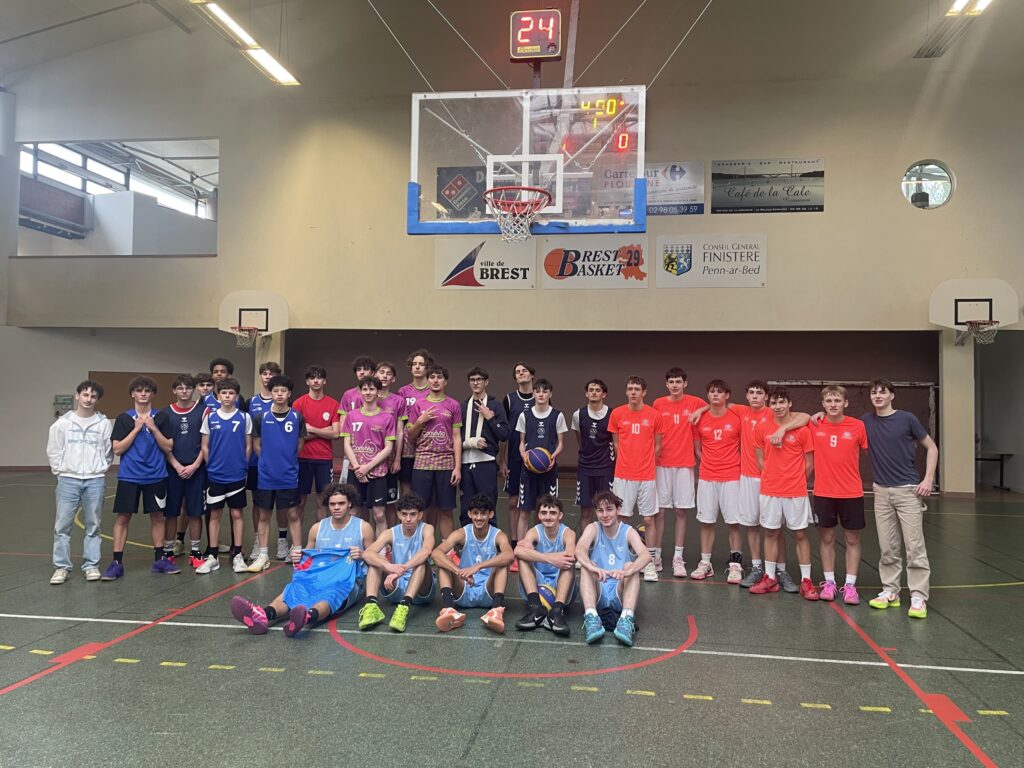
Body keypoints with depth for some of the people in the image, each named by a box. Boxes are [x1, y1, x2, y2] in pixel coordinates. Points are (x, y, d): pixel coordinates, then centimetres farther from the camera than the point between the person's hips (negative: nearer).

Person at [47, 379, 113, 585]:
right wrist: (60, 471, 1)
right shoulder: (63, 422, 1)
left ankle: (91, 565, 16)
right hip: (68, 479, 0)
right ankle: (61, 567, 11)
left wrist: (100, 471, 3)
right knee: (62, 525, 2)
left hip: (95, 480, 0)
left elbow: (108, 453, 6)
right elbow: (53, 450, 6)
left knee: (93, 525, 7)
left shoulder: (103, 423, 0)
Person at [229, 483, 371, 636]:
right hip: (319, 576, 3)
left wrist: (362, 555, -11)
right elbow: (307, 557, 24)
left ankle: (308, 617, -72)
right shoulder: (317, 528, 14)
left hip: (348, 581, -3)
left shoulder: (363, 527, 6)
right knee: (297, 587, -31)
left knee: (331, 593, -39)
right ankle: (263, 615, -60)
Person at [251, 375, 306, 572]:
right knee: (264, 515, 9)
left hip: (289, 476, 0)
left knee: (292, 515, 5)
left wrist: (287, 461, 7)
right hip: (265, 476, 1)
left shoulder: (297, 417, -2)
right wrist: (269, 461, 5)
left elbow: (300, 445, 6)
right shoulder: (261, 418, -3)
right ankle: (263, 556, 18)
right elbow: (256, 445, 5)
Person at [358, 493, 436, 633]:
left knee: (421, 562, -30)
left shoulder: (426, 529, -6)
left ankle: (404, 607, -47)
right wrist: (389, 566, -40)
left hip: (422, 589, -2)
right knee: (376, 560, -16)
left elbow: (426, 551, -30)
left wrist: (401, 570, -43)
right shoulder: (391, 533, -1)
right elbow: (367, 553, -20)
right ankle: (371, 605, -36)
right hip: (396, 588, 3)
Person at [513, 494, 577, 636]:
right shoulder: (534, 532, -4)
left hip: (561, 588, -1)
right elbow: (517, 551, -29)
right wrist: (549, 559, -42)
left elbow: (571, 555, -32)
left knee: (567, 562, -27)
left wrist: (534, 553, -25)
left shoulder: (567, 533, -7)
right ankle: (536, 608, -34)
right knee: (523, 557, -21)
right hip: (536, 587, 1)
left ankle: (557, 611, -39)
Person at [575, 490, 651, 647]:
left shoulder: (628, 532, 1)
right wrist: (593, 568, -42)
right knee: (586, 566, -24)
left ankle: (627, 618, -41)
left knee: (631, 566, -24)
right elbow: (580, 549, -20)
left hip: (620, 594, 0)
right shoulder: (593, 529, 2)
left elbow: (646, 555, -20)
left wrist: (628, 571, -41)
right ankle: (591, 617, -42)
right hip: (596, 595, 1)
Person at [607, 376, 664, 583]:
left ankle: (650, 563, 12)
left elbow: (658, 445, 7)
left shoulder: (655, 416, -2)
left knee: (649, 519, 3)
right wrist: (627, 462, 8)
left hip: (647, 476, -1)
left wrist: (646, 464, 5)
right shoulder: (617, 414, 1)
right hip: (623, 475, 1)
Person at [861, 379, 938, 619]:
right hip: (882, 492, 3)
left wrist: (928, 480, -6)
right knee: (887, 548, 8)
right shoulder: (866, 421, 5)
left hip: (908, 490, -3)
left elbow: (931, 448, 2)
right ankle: (890, 591, 18)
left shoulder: (907, 419, -4)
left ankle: (919, 597, 1)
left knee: (914, 547, -4)